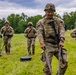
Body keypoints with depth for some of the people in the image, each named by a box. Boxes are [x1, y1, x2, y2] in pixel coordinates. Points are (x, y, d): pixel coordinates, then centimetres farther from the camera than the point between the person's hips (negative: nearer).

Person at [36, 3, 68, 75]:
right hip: (48, 46, -2)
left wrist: (61, 41, -22)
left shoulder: (59, 21, 11)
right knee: (47, 65, -7)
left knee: (64, 62, -5)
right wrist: (42, 43, -27)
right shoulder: (41, 22, 4)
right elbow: (39, 33, -10)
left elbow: (62, 30, -4)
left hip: (58, 45, 3)